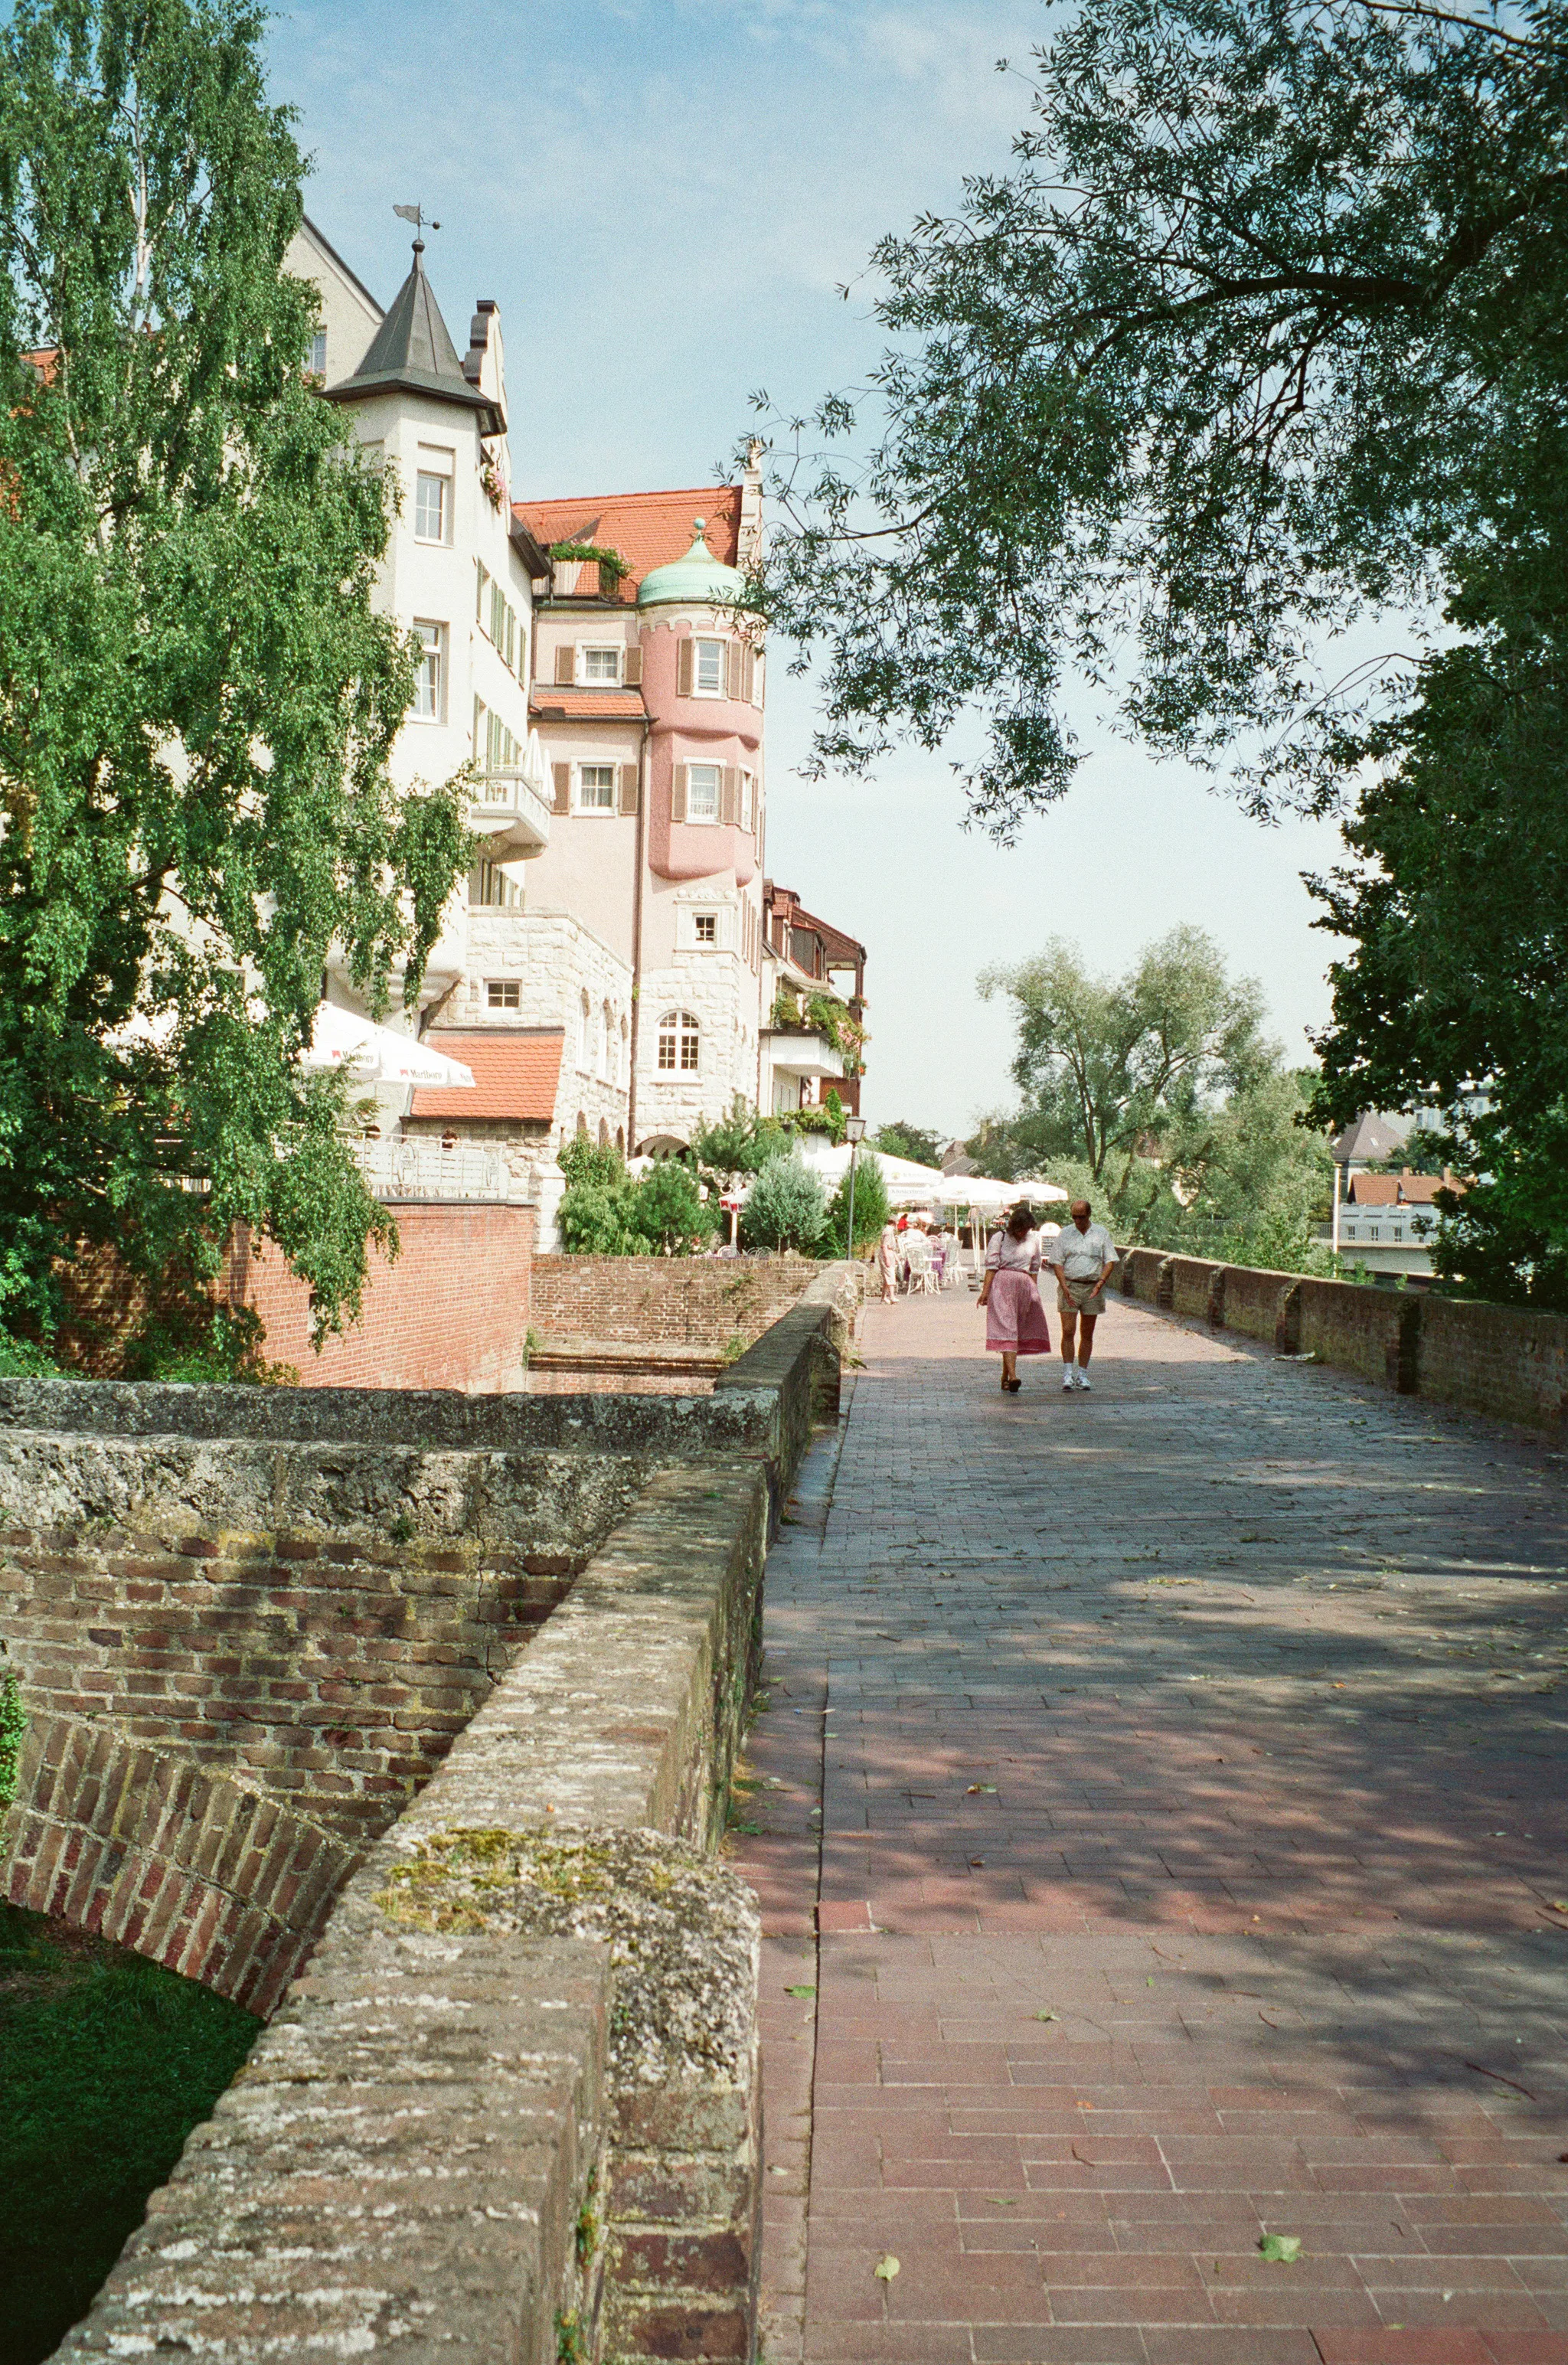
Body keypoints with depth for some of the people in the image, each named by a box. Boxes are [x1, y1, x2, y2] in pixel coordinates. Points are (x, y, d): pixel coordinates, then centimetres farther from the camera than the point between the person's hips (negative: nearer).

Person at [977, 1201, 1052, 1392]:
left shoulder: (1033, 1241, 12)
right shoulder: (999, 1238, 0)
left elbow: (1034, 1269, 18)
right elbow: (991, 1266, -5)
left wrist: (1034, 1292, 14)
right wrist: (985, 1291, -12)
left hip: (1025, 1286, 5)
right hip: (1002, 1285, -5)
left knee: (1018, 1331, 4)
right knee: (1006, 1328, -14)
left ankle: (1005, 1378, 12)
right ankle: (1012, 1376, -26)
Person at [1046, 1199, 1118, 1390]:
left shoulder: (1101, 1233, 7)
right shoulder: (1065, 1233, 5)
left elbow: (1110, 1260, 4)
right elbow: (1057, 1262, 1)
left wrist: (1101, 1282, -13)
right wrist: (1064, 1287, -12)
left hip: (1093, 1289, 1)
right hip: (1069, 1286, -1)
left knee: (1087, 1334, 5)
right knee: (1068, 1331, -10)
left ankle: (1083, 1375, 12)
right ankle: (1067, 1374, -7)